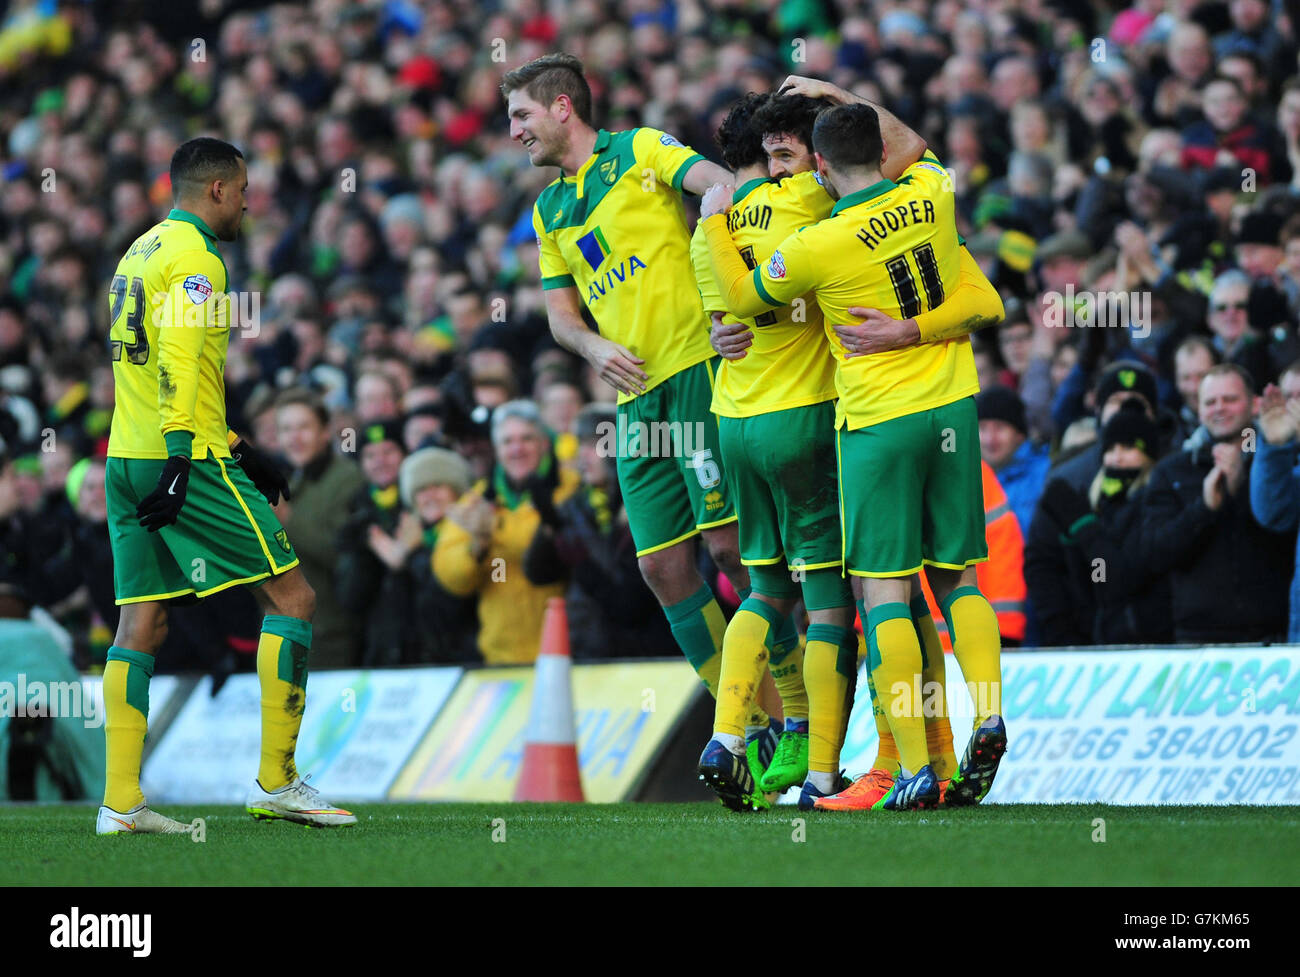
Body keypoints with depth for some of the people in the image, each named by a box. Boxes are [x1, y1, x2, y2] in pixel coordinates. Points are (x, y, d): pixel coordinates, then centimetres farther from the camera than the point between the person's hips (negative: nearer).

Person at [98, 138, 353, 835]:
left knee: (140, 622, 6)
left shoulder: (140, 252, 21)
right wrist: (177, 458, -25)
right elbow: (179, 365, -20)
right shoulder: (195, 260, -8)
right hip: (187, 461, -9)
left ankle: (119, 801, 0)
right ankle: (276, 782, -5)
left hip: (126, 460, 9)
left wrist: (238, 452, 27)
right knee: (292, 597, -3)